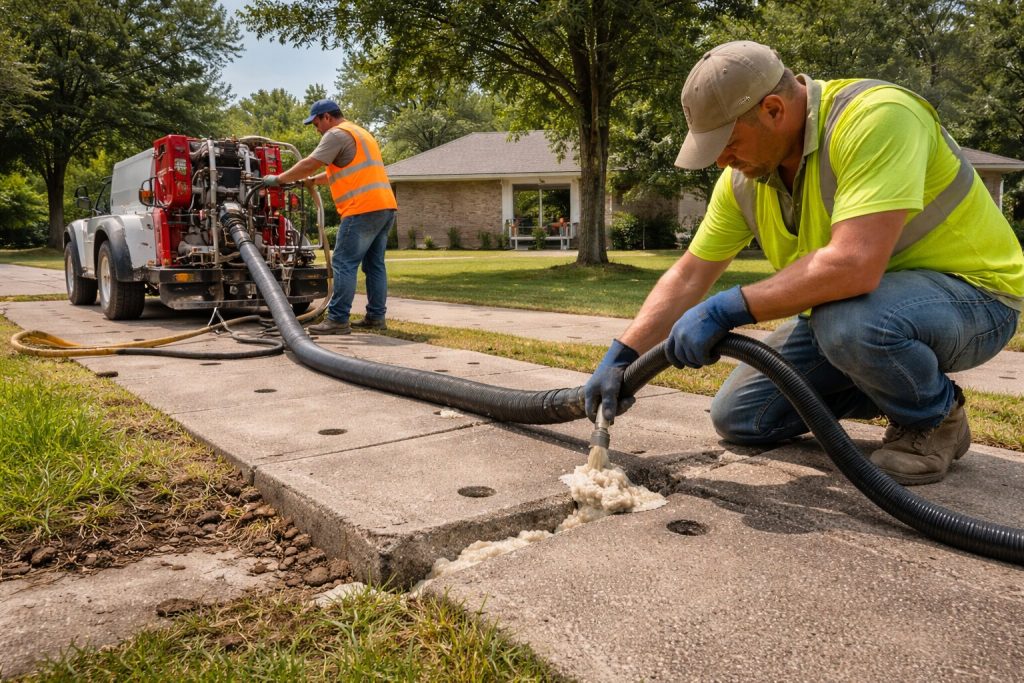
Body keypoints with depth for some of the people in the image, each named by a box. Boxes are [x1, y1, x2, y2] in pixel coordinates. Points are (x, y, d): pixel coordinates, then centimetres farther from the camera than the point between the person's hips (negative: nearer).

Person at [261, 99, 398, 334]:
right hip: (386, 206, 10)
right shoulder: (360, 133, 27)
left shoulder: (337, 134, -3)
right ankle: (376, 317, 14)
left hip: (364, 209, -9)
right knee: (374, 264, 11)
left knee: (344, 264, -7)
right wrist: (313, 181, 28)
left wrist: (278, 179, 3)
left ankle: (338, 320, -7)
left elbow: (309, 164, -8)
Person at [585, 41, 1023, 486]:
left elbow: (854, 265, -40)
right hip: (844, 307, 7)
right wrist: (621, 355, -8)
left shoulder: (876, 116, -29)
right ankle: (894, 386, 18)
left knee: (848, 320, -40)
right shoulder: (743, 175, -5)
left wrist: (727, 309, -32)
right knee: (737, 417, 3)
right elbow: (688, 276, 0)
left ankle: (936, 418, -7)